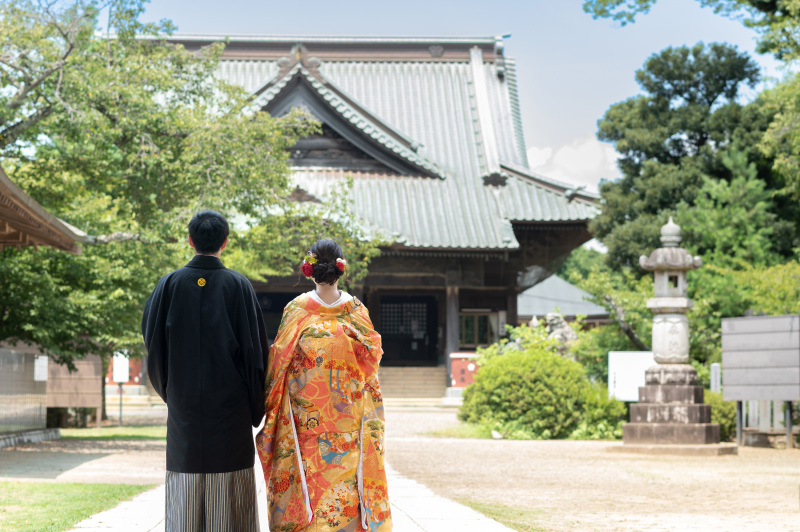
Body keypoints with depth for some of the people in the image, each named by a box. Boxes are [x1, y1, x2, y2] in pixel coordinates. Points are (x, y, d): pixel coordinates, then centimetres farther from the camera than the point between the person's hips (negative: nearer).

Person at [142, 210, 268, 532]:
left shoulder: (170, 284, -1)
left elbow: (152, 339, 3)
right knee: (229, 494, 3)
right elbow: (254, 347, -5)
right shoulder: (238, 286, -5)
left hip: (183, 402, 1)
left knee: (184, 500, 5)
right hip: (229, 403, -1)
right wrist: (255, 408, 5)